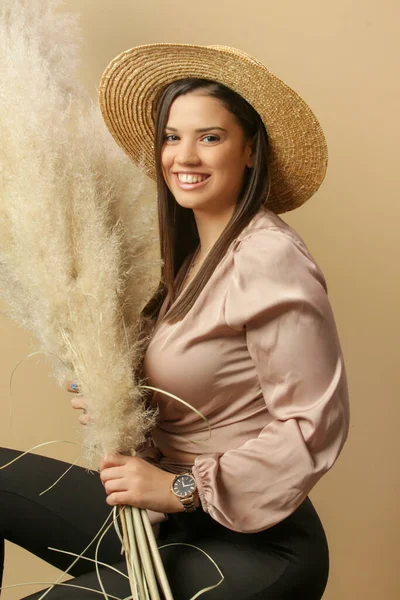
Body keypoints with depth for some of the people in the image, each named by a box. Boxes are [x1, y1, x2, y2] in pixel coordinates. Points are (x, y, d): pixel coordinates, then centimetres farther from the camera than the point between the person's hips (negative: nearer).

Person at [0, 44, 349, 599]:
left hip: (249, 546, -8)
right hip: (165, 516, 8)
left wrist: (182, 488, -18)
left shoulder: (271, 259, -19)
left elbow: (314, 427, -21)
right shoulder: (193, 255, 7)